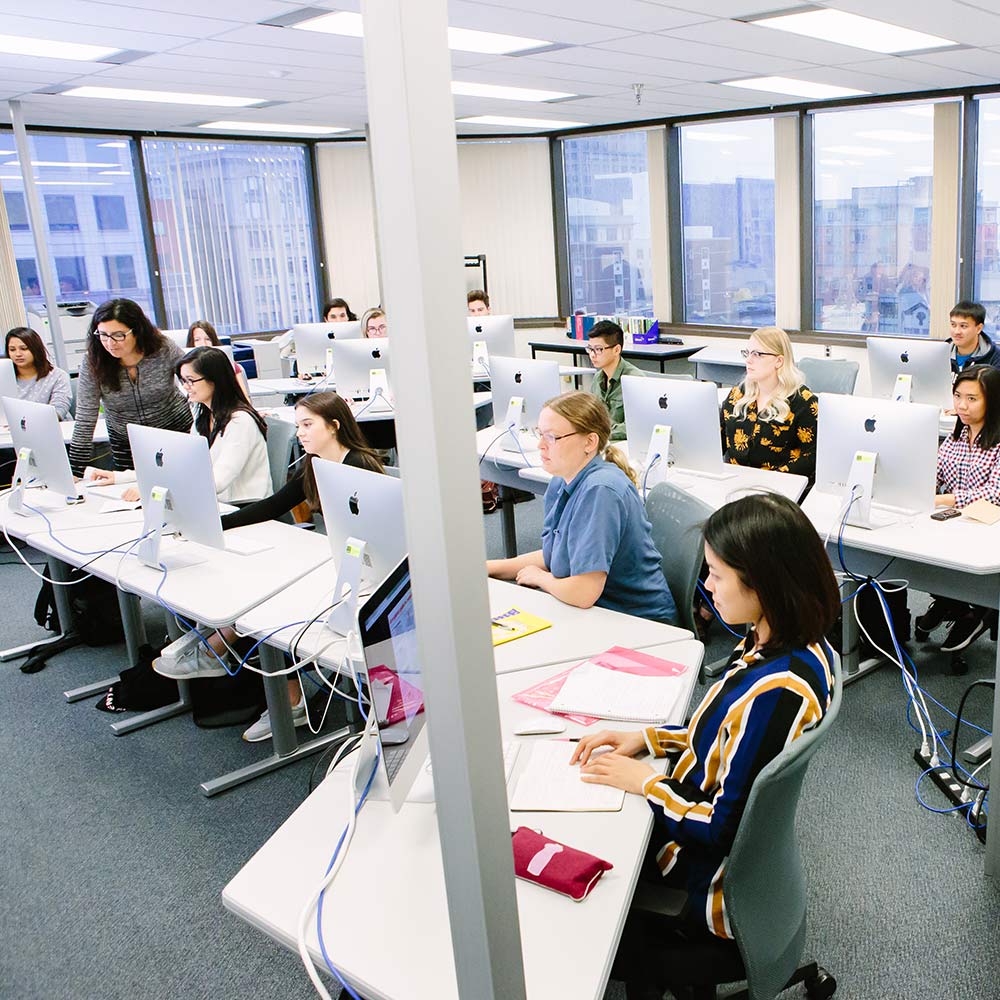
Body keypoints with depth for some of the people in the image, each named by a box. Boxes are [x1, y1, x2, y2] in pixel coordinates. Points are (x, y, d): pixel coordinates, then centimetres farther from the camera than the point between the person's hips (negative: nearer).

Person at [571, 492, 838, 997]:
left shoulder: (775, 693, -35)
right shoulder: (795, 644, -7)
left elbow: (725, 828, -27)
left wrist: (645, 781, -14)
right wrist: (648, 739, 0)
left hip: (713, 885, -8)